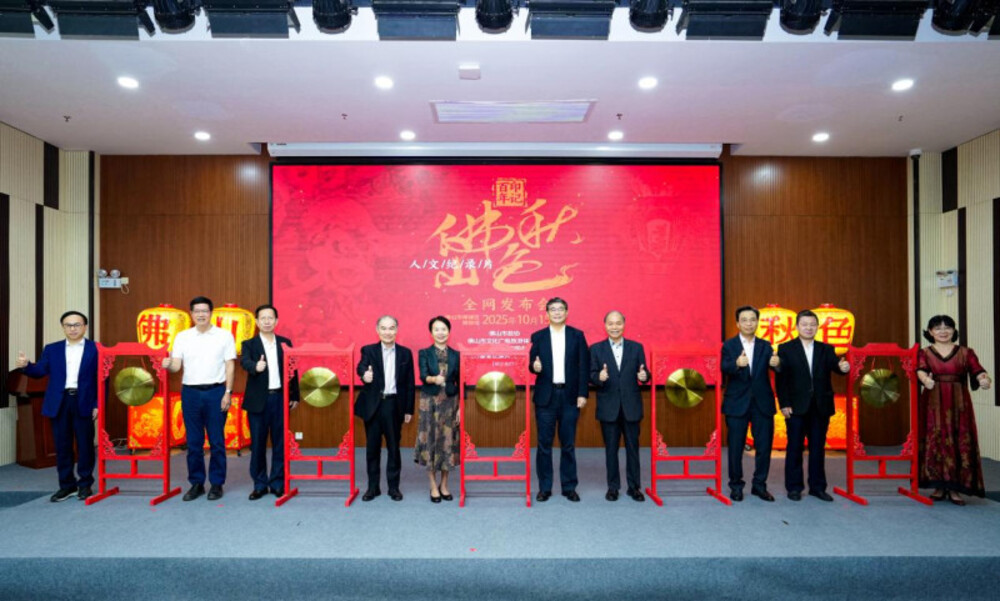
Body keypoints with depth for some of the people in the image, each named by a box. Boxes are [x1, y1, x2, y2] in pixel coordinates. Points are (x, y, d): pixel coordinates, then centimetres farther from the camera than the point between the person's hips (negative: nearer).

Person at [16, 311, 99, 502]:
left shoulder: (97, 349, 2)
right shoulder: (52, 349, 13)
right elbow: (40, 371, 3)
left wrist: (98, 404, -8)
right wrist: (26, 365, -20)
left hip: (84, 402, -3)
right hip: (59, 403, 3)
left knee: (85, 444, 4)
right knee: (62, 445, 8)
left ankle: (85, 484, 16)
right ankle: (67, 485, 19)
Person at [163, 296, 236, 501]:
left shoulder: (224, 336, 1)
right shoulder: (182, 337, 7)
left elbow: (230, 366, 0)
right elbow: (177, 366, 1)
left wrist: (228, 392, -6)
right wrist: (168, 365, -22)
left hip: (216, 392, -2)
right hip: (190, 392, 2)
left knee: (217, 441, 3)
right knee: (193, 442, 7)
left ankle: (216, 484, 13)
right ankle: (196, 483, 19)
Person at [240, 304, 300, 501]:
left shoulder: (285, 343, 8)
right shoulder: (249, 344, 2)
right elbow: (245, 361, -19)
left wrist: (295, 395, 6)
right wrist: (255, 366, -42)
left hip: (280, 398, 1)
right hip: (258, 400, -1)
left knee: (280, 442, 6)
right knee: (257, 443, 5)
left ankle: (278, 483, 17)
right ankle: (260, 484, 17)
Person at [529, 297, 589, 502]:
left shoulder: (577, 335, 5)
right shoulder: (538, 336, 6)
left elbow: (584, 366, 2)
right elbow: (532, 364, 7)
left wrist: (582, 393, -4)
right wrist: (535, 367, -17)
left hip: (570, 396, 0)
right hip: (546, 396, 0)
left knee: (568, 444, 7)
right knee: (544, 444, 4)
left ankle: (569, 487, 18)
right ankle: (544, 487, 15)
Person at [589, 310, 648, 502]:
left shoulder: (636, 347, 6)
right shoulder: (596, 349, 3)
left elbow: (643, 372, 4)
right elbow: (591, 376, -1)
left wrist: (644, 376, -18)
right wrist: (598, 377, -22)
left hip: (631, 406, 1)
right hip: (608, 407, -1)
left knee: (633, 447, 7)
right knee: (611, 449, 7)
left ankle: (634, 487, 20)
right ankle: (613, 487, 20)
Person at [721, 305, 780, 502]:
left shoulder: (765, 346, 8)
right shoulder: (729, 345, 0)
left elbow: (774, 364, -8)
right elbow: (724, 368, -16)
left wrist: (776, 363, -32)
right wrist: (737, 364, -38)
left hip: (762, 403, 2)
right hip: (737, 403, -2)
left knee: (764, 445, 7)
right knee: (736, 447, 5)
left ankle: (759, 485, 23)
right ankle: (736, 485, 19)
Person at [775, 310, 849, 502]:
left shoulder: (826, 349, 9)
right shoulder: (786, 349, 0)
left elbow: (835, 366, -6)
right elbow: (781, 379, -5)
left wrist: (843, 367, -30)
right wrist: (784, 404, -11)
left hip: (821, 407, 3)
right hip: (796, 407, -3)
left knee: (818, 448, 10)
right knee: (795, 448, 5)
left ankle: (817, 486, 21)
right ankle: (794, 487, 14)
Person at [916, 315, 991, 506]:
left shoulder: (965, 352, 8)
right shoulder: (924, 353, 6)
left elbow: (978, 370, -7)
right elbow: (920, 370, -13)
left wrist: (985, 379, -31)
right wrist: (925, 379, -36)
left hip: (958, 404, 1)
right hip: (933, 404, 0)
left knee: (960, 443, -2)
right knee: (935, 442, -1)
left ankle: (955, 488, 8)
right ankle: (939, 486, 10)